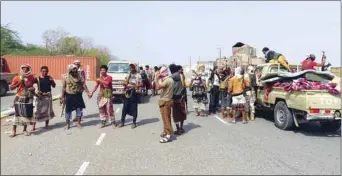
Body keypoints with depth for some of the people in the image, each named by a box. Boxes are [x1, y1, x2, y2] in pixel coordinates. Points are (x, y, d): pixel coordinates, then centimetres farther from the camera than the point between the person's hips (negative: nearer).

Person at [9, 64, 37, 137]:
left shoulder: (32, 78, 0)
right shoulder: (17, 78, -4)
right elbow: (11, 88, -4)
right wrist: (18, 83, -17)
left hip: (28, 99, 2)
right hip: (19, 98, -2)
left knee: (27, 114, 6)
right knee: (17, 114, -3)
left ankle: (25, 130, 20)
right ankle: (14, 131, 7)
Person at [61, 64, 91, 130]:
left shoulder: (80, 77, 1)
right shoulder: (66, 78, -2)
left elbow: (84, 85, -1)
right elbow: (63, 88, 1)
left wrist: (88, 93, -10)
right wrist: (62, 97, 0)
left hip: (78, 95, 1)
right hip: (69, 96, -1)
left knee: (79, 109, 3)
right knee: (68, 110, 5)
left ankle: (78, 122, 20)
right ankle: (68, 124, 19)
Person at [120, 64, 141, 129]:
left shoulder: (138, 75, -3)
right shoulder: (129, 75, 14)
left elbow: (141, 84, -10)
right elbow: (126, 83, 11)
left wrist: (134, 86, -21)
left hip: (134, 93, -5)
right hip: (127, 93, 5)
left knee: (134, 108, 0)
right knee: (125, 108, 5)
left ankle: (134, 123, 10)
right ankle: (122, 122, 14)